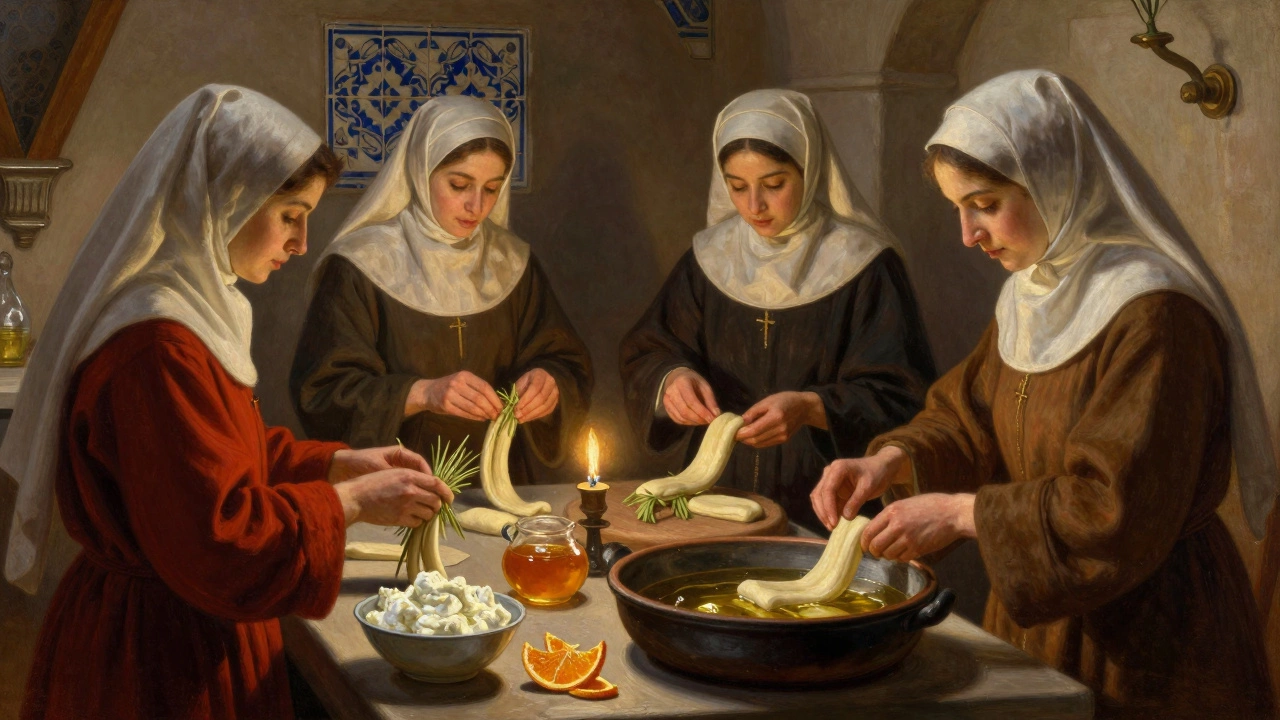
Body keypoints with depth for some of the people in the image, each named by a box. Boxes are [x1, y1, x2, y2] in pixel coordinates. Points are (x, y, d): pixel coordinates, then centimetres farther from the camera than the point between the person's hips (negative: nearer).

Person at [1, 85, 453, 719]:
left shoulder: (192, 308, 8)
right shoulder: (158, 347, -25)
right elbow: (211, 536, -26)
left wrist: (339, 462, 6)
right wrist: (350, 502, -17)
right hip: (163, 660, -10)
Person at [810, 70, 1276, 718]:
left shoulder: (1155, 317, -23)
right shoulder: (1032, 294, 5)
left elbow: (1120, 512, -27)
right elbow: (968, 416, 10)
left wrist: (962, 513, -24)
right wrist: (892, 461, -9)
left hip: (1145, 646, -8)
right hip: (1039, 625, 8)